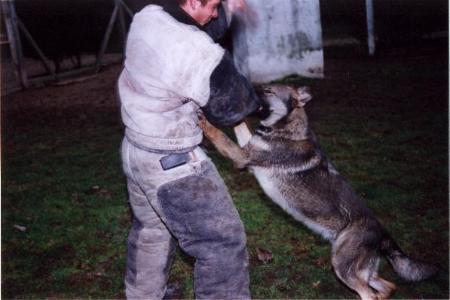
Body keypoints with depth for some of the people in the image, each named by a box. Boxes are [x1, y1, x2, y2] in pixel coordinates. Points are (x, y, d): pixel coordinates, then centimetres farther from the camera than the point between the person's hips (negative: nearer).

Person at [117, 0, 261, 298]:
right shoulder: (202, 56, -28)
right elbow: (231, 108, -10)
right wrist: (259, 100, 9)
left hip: (135, 150, 9)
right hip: (174, 165, -9)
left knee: (150, 230, 29)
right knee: (223, 243, 4)